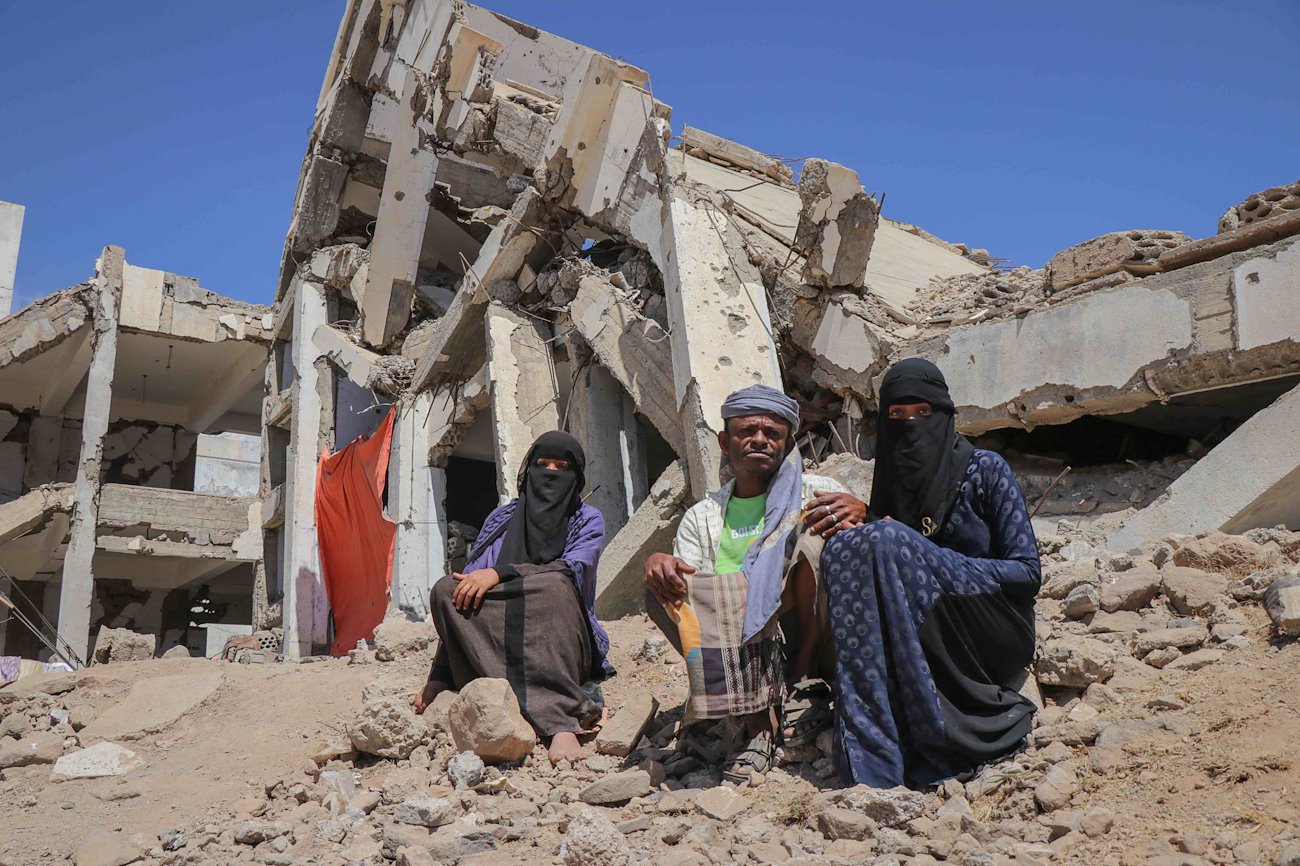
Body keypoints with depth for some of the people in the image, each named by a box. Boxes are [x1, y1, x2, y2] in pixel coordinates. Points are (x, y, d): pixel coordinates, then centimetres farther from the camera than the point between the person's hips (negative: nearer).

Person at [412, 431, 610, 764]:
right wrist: (440, 675, -3)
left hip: (561, 646, -2)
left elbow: (573, 568, -13)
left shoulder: (587, 521, 10)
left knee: (552, 585, -32)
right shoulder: (502, 519, 16)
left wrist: (500, 574, -27)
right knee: (448, 591, -24)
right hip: (498, 645, 2)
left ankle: (562, 727, -48)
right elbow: (469, 586, 7)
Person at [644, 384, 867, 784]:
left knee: (812, 529, -18)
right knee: (660, 585, -21)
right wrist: (658, 566, -17)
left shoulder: (817, 493, 12)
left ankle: (805, 681, -15)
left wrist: (860, 513, -26)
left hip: (806, 639, -2)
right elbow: (680, 586, 6)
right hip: (735, 654, 2)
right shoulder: (701, 517, 18)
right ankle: (759, 721, -27)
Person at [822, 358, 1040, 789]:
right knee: (841, 548, -22)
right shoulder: (888, 486, 12)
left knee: (887, 543, -27)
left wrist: (927, 561, -17)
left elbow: (1026, 571, -7)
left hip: (991, 636, -4)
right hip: (923, 642, 4)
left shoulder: (985, 470, -3)